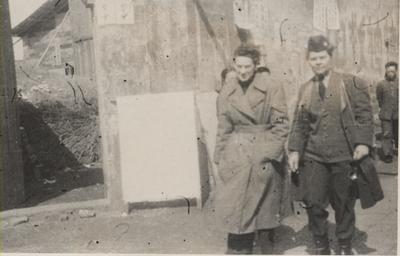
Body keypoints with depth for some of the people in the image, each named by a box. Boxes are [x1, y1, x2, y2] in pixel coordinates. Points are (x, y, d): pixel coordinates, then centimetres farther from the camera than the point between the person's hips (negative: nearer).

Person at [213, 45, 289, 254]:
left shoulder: (271, 86, -5)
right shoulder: (227, 91, 4)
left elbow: (281, 124, -4)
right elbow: (223, 127, 9)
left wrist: (271, 152, -11)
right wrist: (220, 158, 6)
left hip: (264, 154, -2)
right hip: (236, 155, 2)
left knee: (265, 204, 10)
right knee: (236, 204, 0)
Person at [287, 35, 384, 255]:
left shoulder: (351, 83, -1)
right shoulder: (305, 89, 9)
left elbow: (364, 115, -4)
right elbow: (299, 123, 10)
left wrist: (363, 142, -14)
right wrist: (294, 150, 2)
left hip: (344, 155, -2)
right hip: (314, 156, 2)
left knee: (344, 204, 9)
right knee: (313, 203, -1)